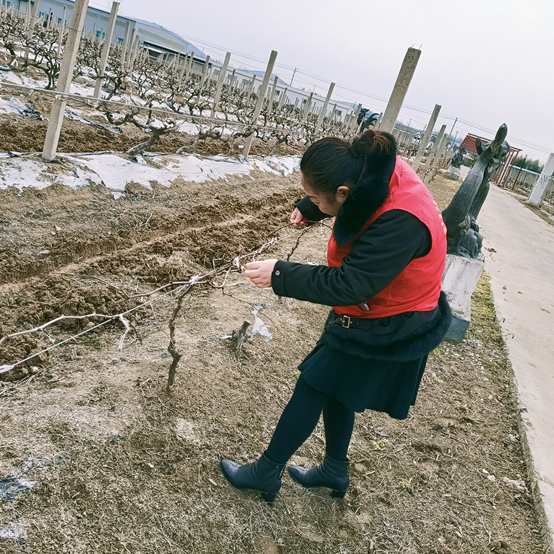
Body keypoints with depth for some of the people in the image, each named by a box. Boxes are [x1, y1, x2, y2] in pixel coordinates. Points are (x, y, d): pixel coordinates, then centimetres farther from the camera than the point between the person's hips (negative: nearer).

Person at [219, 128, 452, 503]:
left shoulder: (400, 223, -37)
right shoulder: (382, 171, -12)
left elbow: (348, 285, -33)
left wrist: (280, 275, -25)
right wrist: (308, 210, 4)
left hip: (383, 334, -9)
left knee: (311, 390, 4)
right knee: (333, 389, 22)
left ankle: (267, 472, 24)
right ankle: (336, 471, 43)